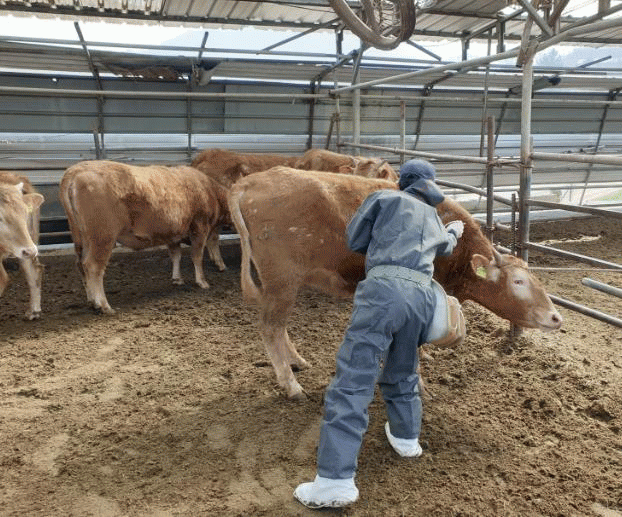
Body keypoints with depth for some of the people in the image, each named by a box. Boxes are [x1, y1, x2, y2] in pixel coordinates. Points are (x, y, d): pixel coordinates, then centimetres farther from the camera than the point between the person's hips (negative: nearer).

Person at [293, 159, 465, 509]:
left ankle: (336, 480, -13)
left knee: (353, 380, -9)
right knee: (402, 371, 29)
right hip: (423, 294, 6)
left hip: (385, 286, -5)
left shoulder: (384, 198, 18)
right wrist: (453, 234, 75)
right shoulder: (435, 218, 33)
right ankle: (407, 437, 44)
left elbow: (355, 239, 20)